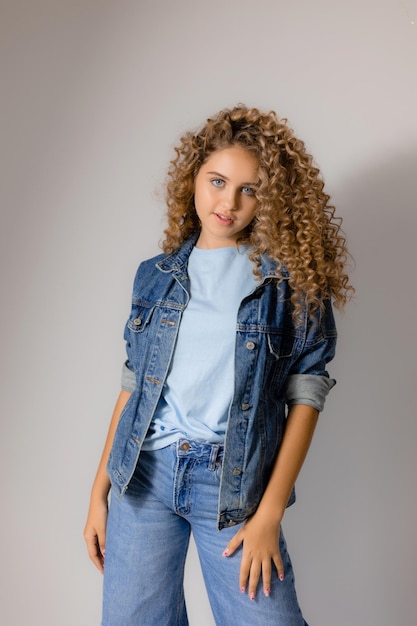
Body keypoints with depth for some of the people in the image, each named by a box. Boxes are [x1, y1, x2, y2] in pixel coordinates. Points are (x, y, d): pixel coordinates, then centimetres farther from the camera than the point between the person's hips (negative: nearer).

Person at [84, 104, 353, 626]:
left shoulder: (290, 276, -1)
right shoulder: (156, 275, 8)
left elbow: (306, 394, -5)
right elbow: (133, 384, 9)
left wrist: (269, 514, -10)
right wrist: (99, 493, 7)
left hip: (235, 484, -2)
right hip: (144, 473, 3)